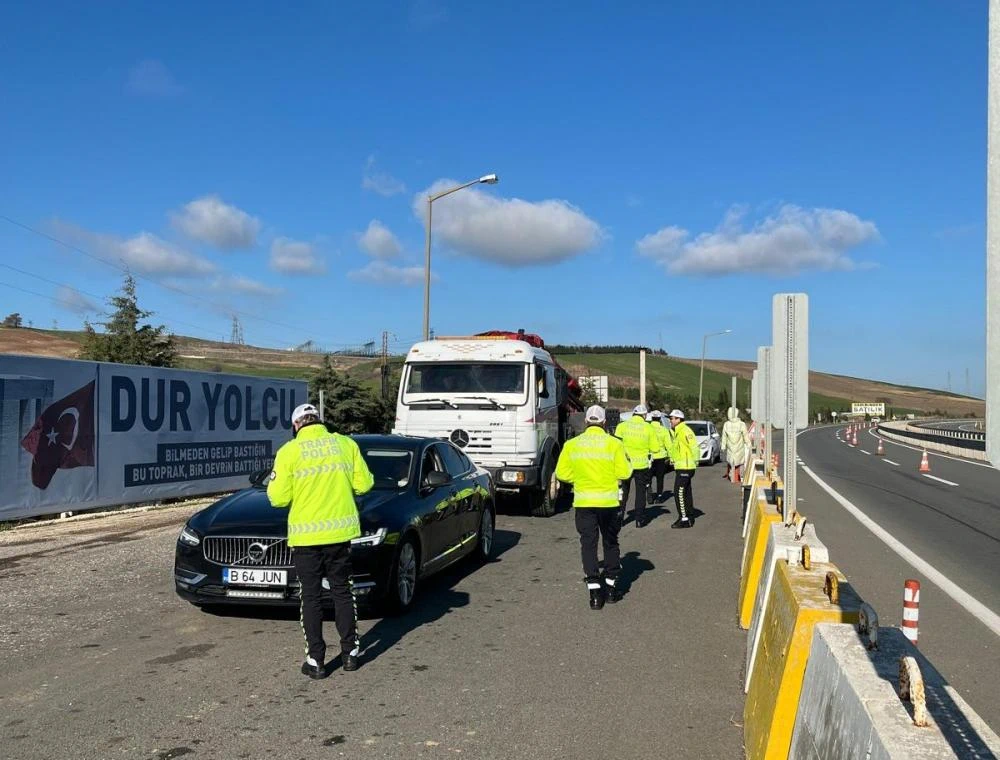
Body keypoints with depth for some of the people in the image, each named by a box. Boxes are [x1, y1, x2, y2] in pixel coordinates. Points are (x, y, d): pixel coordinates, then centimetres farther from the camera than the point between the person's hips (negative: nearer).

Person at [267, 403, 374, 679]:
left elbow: (279, 498, -8)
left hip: (306, 535, -3)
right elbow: (363, 483, 2)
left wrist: (274, 484, 13)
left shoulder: (289, 452, -7)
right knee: (342, 591, 16)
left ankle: (316, 661, 10)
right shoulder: (346, 444, 1)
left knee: (311, 597, 7)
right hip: (341, 531, 3)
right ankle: (350, 653, 21)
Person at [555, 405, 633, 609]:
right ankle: (610, 588, 23)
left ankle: (595, 592, -2)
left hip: (583, 502, 0)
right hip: (609, 501, 0)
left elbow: (562, 473, 0)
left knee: (588, 544, 5)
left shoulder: (572, 444, 0)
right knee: (610, 543, 16)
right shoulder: (614, 444, -6)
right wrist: (627, 464, 14)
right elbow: (624, 473, -8)